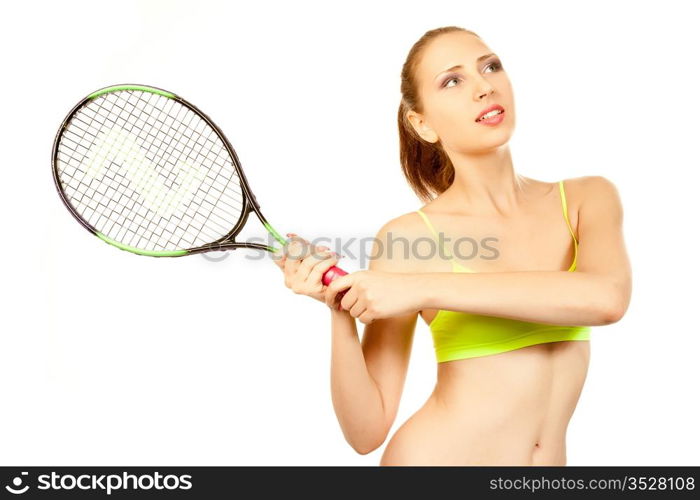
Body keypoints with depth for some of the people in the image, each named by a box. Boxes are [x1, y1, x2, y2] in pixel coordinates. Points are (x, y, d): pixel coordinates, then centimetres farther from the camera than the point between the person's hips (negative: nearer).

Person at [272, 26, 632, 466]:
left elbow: (606, 297, -28)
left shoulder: (587, 199, -5)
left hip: (550, 460, 3)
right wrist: (340, 308, -26)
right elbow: (366, 432, -12)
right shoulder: (408, 237, -13)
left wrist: (426, 289, -28)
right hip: (432, 456, -2)